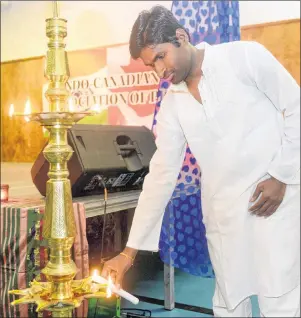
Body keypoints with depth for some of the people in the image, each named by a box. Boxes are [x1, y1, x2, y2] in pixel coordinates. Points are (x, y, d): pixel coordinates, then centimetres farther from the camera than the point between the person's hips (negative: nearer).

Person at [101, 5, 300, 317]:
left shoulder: (245, 56, -7)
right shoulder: (172, 104, 4)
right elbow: (161, 175, 4)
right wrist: (130, 250, 3)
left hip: (276, 198, -3)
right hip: (223, 211, 4)